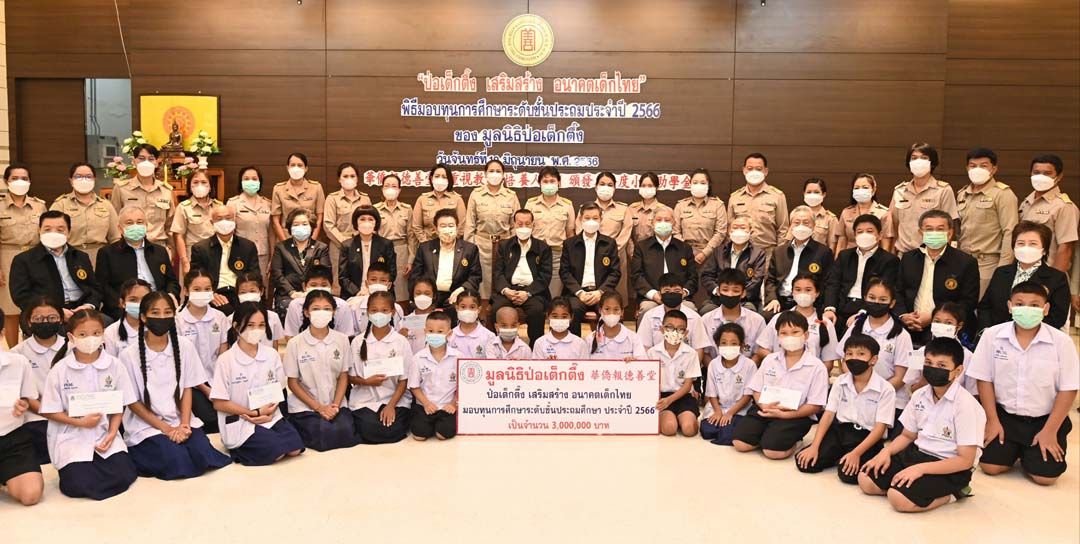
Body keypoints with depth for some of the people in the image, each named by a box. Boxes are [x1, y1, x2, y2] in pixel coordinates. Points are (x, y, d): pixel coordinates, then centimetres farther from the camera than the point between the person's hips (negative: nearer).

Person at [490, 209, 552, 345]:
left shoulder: (543, 248, 12)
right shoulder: (504, 245, 17)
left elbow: (545, 276, 3)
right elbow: (497, 272, 8)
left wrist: (527, 293, -13)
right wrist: (505, 290, -12)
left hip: (533, 290, -1)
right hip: (508, 289, 1)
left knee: (537, 309, -33)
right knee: (497, 308, -30)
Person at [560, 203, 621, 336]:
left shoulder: (610, 243, 15)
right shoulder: (569, 244, 15)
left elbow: (615, 272, 9)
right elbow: (564, 272, 7)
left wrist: (600, 291, -8)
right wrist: (579, 292, -9)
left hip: (601, 291, 0)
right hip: (577, 291, 0)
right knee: (573, 309, -34)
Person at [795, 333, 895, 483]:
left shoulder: (885, 389, -11)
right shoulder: (841, 382, 3)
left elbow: (880, 427, -14)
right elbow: (829, 414, 2)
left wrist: (856, 453, -25)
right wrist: (814, 446, -9)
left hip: (867, 436, -4)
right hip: (840, 429, 5)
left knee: (848, 473, -31)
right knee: (804, 462, -13)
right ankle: (839, 456, 9)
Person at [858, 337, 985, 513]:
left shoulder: (966, 405, -19)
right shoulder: (920, 395, 3)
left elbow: (965, 461, -19)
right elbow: (907, 435, 15)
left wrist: (921, 468, -26)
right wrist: (886, 451, -5)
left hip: (949, 469, -8)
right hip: (917, 453, 8)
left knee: (898, 498, -27)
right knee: (865, 480, -3)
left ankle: (949, 493, -2)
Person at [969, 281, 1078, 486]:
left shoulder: (1062, 342, -13)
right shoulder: (992, 335, -9)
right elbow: (984, 380, -2)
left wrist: (1050, 431, -10)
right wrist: (992, 421, -4)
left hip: (1045, 419, -1)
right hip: (1004, 415, 1)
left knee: (1045, 476, -11)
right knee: (990, 466, -9)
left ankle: (1029, 453, 24)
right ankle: (1014, 450, 25)